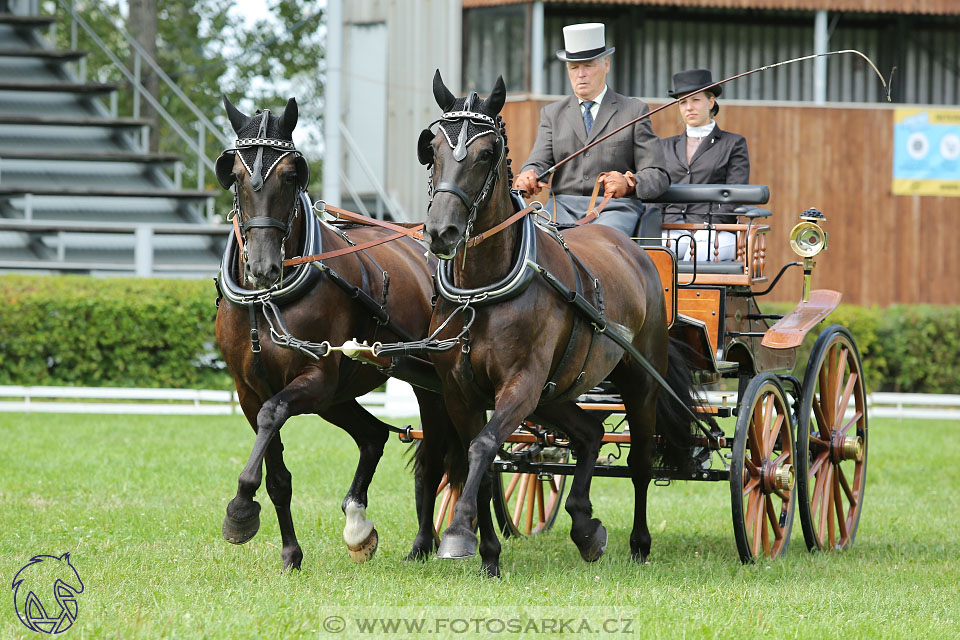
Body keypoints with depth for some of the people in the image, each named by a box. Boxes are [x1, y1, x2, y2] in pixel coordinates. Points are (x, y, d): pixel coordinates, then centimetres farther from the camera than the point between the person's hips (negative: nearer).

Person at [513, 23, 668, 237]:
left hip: (614, 209, -2)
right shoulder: (552, 114, 21)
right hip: (564, 206, 2)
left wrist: (629, 183, -20)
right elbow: (539, 161, 8)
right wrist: (529, 176, -19)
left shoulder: (634, 111, 11)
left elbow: (658, 176, 5)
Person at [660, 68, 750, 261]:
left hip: (716, 234, -3)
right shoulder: (666, 146, 25)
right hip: (671, 231, 3)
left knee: (693, 260, -40)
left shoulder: (733, 144, 13)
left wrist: (707, 229, -13)